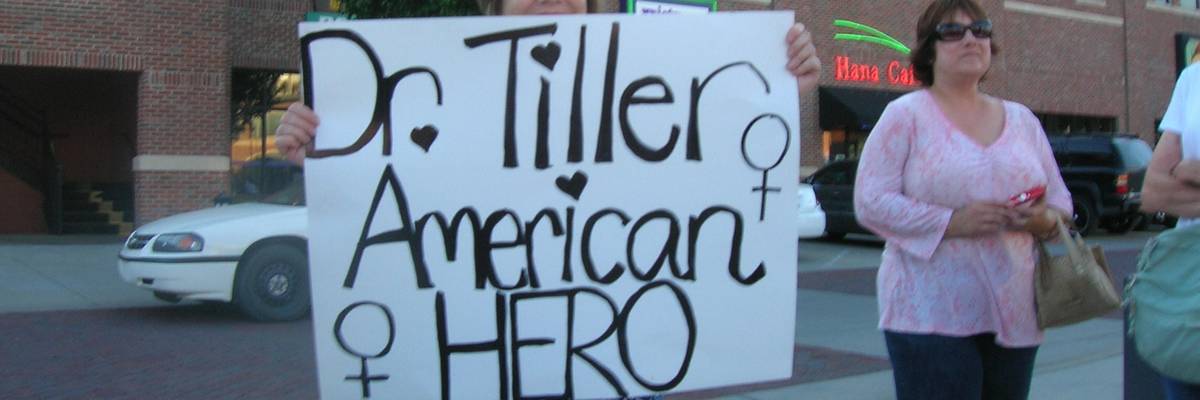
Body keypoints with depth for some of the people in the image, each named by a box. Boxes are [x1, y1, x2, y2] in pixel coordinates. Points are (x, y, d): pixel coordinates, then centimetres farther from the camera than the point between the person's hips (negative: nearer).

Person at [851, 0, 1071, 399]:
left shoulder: (1021, 119, 14)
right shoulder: (905, 115, -1)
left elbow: (1060, 200, 17)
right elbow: (871, 202, -9)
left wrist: (1045, 220, -7)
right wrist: (952, 222, -20)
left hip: (1015, 315, 5)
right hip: (931, 316, -5)